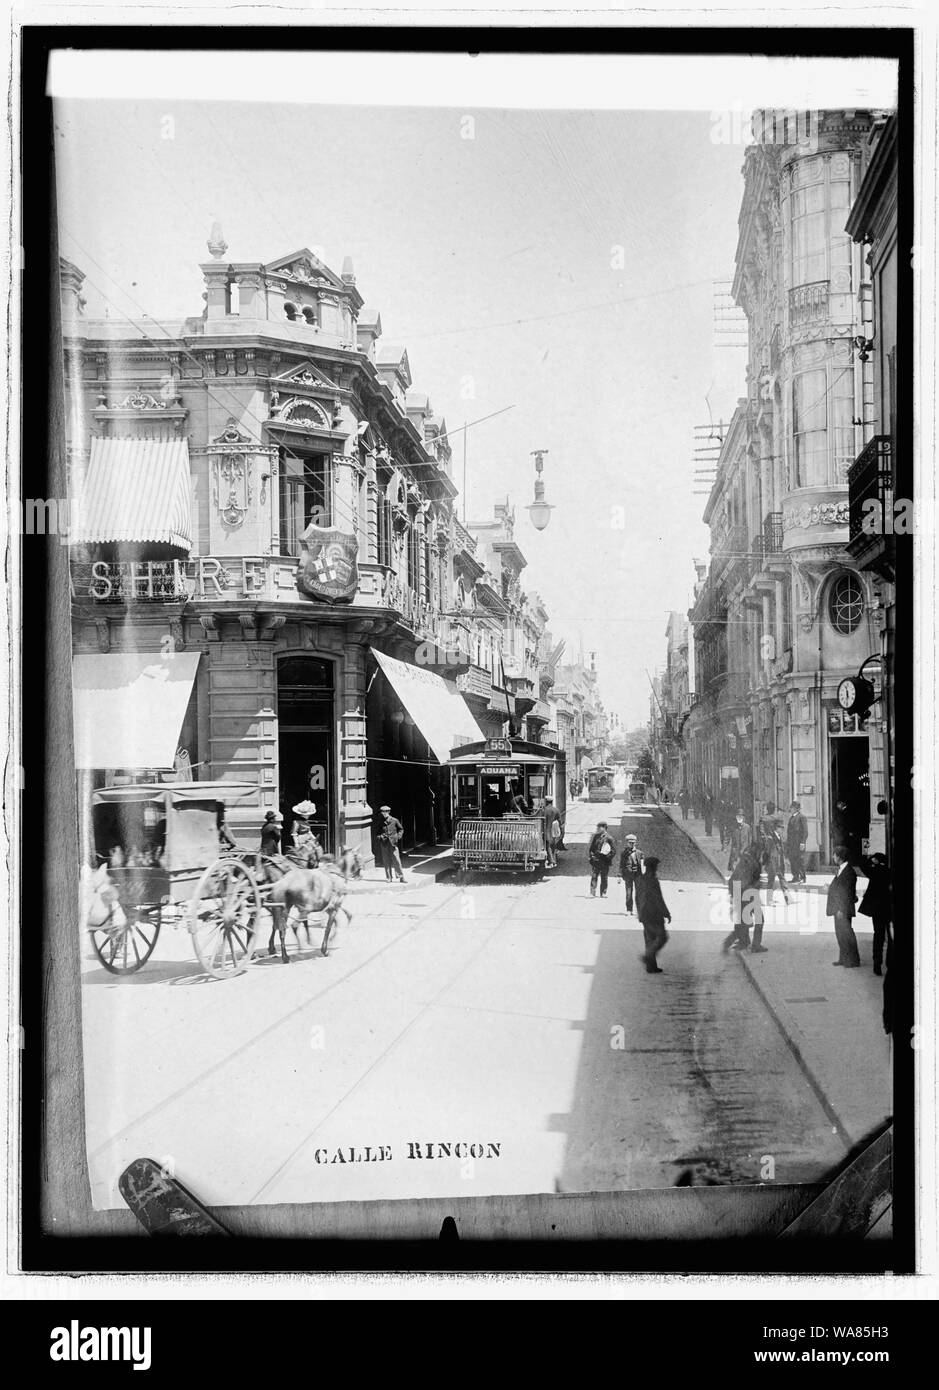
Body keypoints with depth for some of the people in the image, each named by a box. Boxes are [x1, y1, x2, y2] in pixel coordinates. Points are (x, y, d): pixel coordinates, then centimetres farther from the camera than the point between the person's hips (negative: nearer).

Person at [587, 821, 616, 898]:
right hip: (595, 860, 2)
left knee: (604, 877, 5)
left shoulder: (608, 838, -4)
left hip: (605, 861, -2)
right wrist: (590, 856, 0)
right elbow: (590, 847, 10)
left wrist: (608, 856, -12)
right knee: (594, 877, -2)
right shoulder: (595, 836, 6)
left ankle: (603, 893, 12)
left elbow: (614, 850, -3)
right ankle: (592, 893, -1)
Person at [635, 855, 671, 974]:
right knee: (662, 937, 5)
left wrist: (639, 913, 23)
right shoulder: (653, 880, -19)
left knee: (650, 939, 12)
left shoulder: (639, 879, 5)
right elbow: (658, 900, -18)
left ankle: (651, 967, 14)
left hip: (644, 914, 8)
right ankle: (647, 956, -6)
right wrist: (667, 914, -9)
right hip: (654, 915, -8)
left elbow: (637, 898, 13)